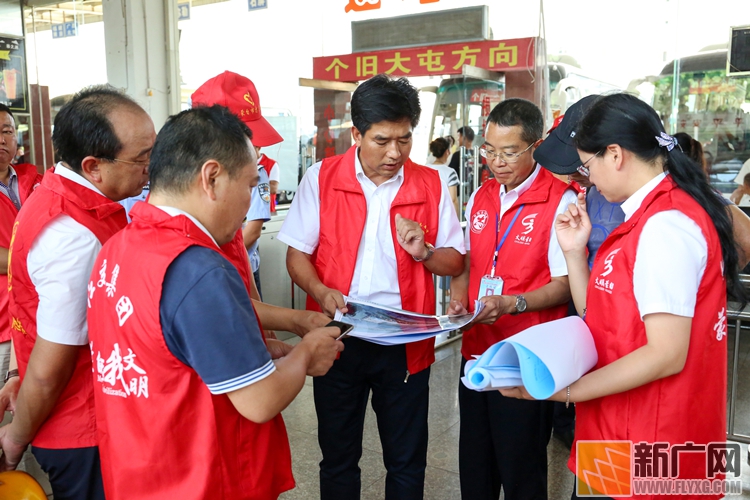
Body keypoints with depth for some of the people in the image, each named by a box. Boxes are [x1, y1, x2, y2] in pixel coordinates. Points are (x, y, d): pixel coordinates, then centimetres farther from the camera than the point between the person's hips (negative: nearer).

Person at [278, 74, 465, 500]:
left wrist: (423, 252, -16)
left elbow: (454, 263, 5)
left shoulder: (431, 185, -1)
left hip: (406, 343, 1)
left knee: (407, 461, 14)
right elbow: (297, 255, -2)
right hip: (337, 338, 0)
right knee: (338, 457, 15)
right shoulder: (321, 178, -3)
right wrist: (321, 292, -21)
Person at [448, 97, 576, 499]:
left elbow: (565, 283, -13)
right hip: (476, 348, 6)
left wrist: (511, 303, -26)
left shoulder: (560, 201, -11)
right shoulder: (480, 197, 9)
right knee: (473, 467, 18)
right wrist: (459, 296, -2)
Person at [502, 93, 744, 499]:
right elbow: (601, 320, 8)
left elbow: (666, 354, -24)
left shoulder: (664, 225, -21)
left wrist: (564, 390, -20)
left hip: (648, 438, -9)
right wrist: (574, 251, 0)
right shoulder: (653, 216, 9)